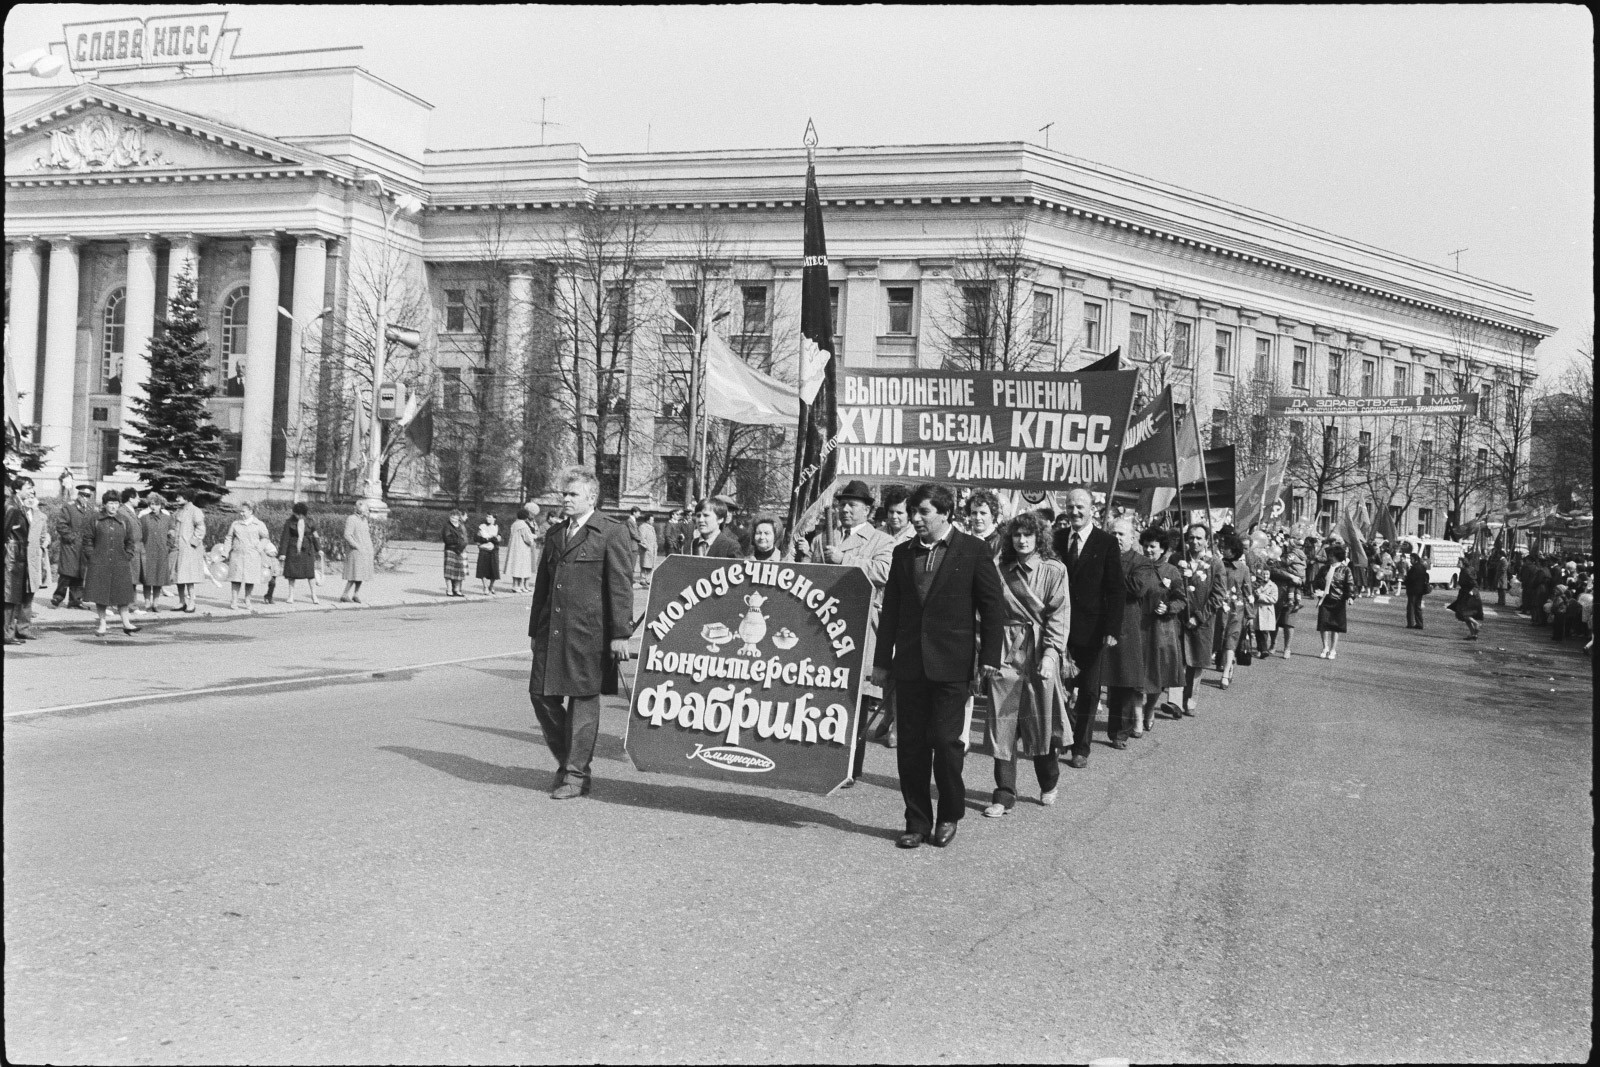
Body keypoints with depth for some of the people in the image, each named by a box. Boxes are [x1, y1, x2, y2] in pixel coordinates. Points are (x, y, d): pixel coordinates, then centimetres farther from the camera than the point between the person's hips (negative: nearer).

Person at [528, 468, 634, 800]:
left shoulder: (612, 533, -4)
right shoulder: (555, 534, 17)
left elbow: (621, 587, -9)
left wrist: (620, 634, -13)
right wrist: (535, 630, 18)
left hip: (588, 633, -6)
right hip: (552, 632, 7)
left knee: (583, 701, 1)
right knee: (541, 695, 5)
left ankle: (576, 776, 11)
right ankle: (566, 761, 25)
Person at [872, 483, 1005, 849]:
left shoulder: (973, 550, -1)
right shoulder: (903, 553, 11)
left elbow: (993, 606, -1)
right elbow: (891, 608, 14)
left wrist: (990, 659, -5)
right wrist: (882, 660, 11)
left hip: (951, 664, -4)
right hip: (909, 664, 4)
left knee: (946, 740, -3)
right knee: (910, 745, 5)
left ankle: (949, 816, 18)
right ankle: (917, 822, 17)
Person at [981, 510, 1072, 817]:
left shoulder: (1054, 570, 0)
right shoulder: (1002, 571, 9)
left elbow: (1059, 615, -5)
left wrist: (1050, 654, -15)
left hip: (1039, 650, -2)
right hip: (1005, 651, 2)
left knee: (1042, 720, 7)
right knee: (1002, 721, -3)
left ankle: (1048, 785, 28)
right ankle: (1004, 793, 2)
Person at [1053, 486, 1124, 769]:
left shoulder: (1106, 543, -4)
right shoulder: (1056, 539, 4)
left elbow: (1115, 591, -6)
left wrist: (1112, 629, -13)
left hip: (1090, 629, -2)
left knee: (1088, 690, 8)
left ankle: (1080, 748, 18)